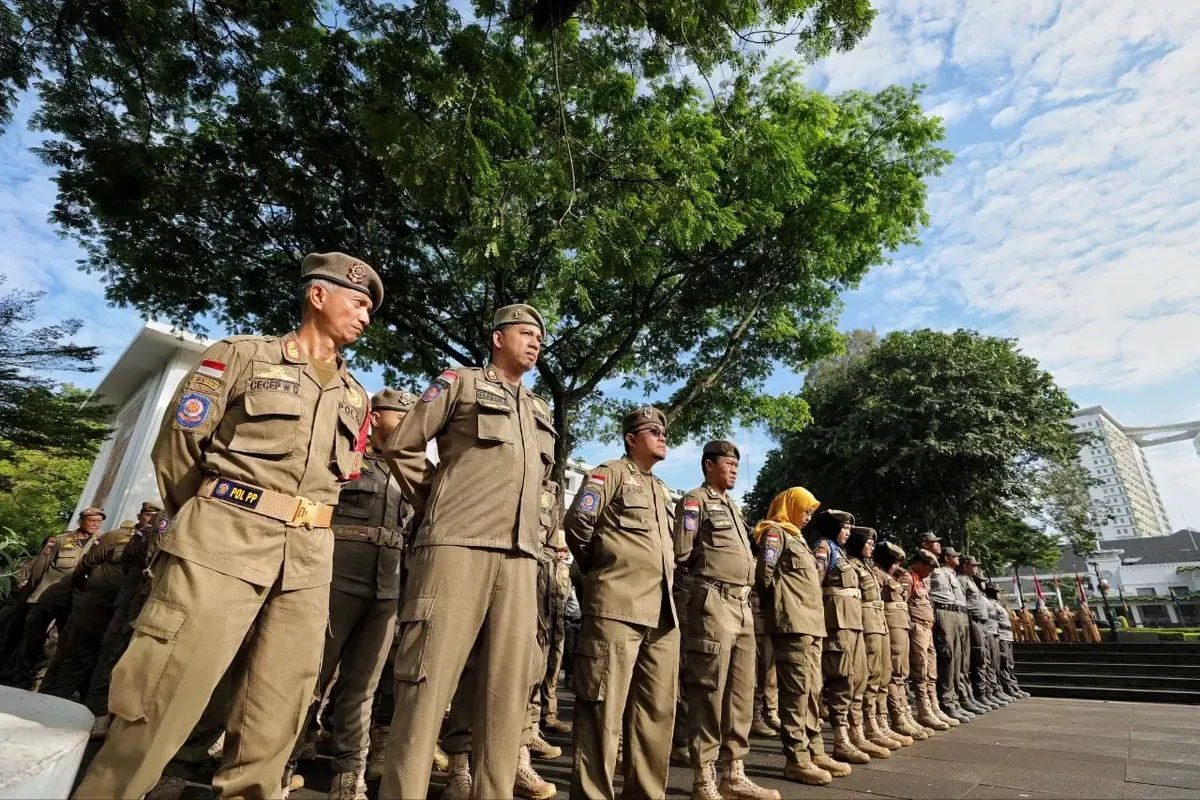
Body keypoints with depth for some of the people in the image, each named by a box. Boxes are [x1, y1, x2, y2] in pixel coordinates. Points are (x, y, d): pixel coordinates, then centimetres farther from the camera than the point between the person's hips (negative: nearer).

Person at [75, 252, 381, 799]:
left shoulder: (355, 397, 15)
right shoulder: (243, 355, 2)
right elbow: (176, 445, 2)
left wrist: (298, 531, 13)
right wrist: (204, 523, 10)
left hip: (308, 562, 5)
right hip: (221, 546, -4)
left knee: (274, 720, 10)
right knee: (162, 705, -3)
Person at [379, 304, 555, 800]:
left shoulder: (540, 413, 24)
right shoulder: (461, 382, 7)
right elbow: (402, 446, 4)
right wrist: (434, 506, 8)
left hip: (520, 558, 6)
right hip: (457, 545, -5)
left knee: (507, 689, 5)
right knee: (428, 680, -4)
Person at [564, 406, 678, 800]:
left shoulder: (662, 489, 23)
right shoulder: (609, 473, 0)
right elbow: (577, 525, -7)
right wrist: (600, 571, 5)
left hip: (663, 613, 8)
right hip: (617, 607, -8)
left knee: (657, 711, 12)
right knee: (604, 710, -3)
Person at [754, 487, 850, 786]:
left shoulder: (798, 537, 24)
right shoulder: (775, 532, -5)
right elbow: (764, 574, -13)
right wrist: (777, 607, -1)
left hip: (812, 622, 9)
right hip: (791, 622, -9)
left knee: (812, 691, 11)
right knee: (796, 689, -7)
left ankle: (814, 752, 19)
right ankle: (797, 760, -2)